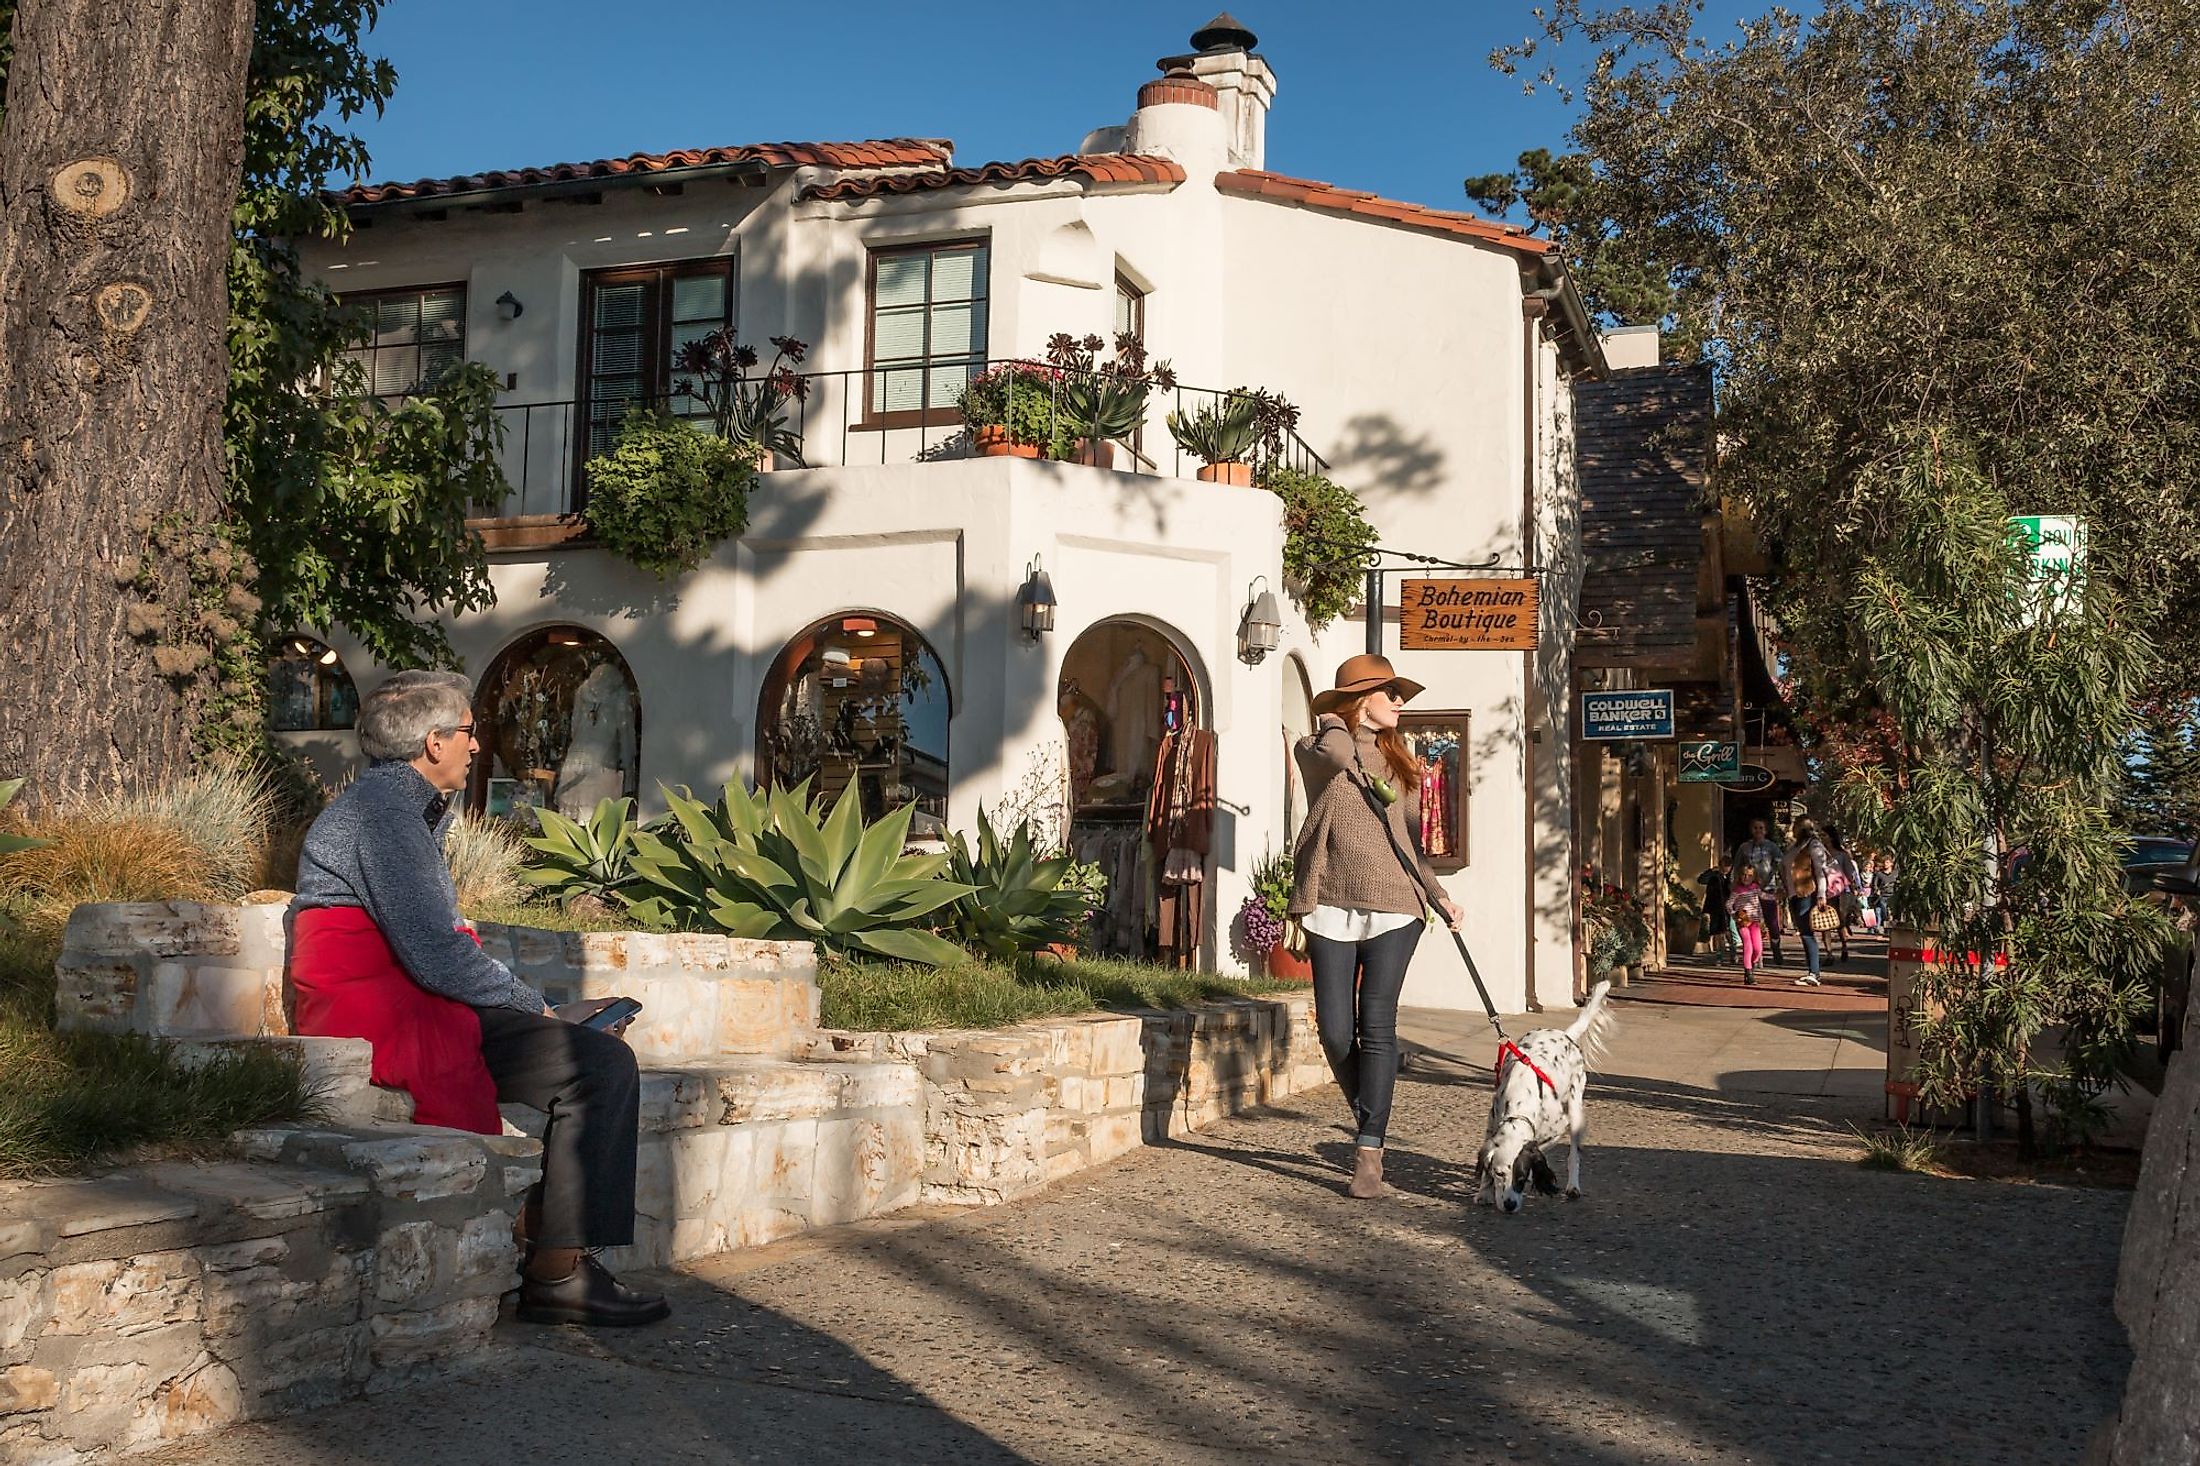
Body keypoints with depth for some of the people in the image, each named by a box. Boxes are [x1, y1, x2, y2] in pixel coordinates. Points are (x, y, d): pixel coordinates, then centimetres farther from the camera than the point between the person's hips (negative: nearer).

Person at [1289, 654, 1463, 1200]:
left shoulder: (1397, 761, 20)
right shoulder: (1316, 749, 5)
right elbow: (1336, 753, -21)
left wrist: (1437, 893, 16)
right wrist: (1333, 722, 0)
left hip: (1393, 909, 3)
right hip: (1332, 907, -2)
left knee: (1377, 1026, -8)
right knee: (1335, 1030, -3)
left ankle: (1369, 1153, -8)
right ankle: (1365, 1114, 24)